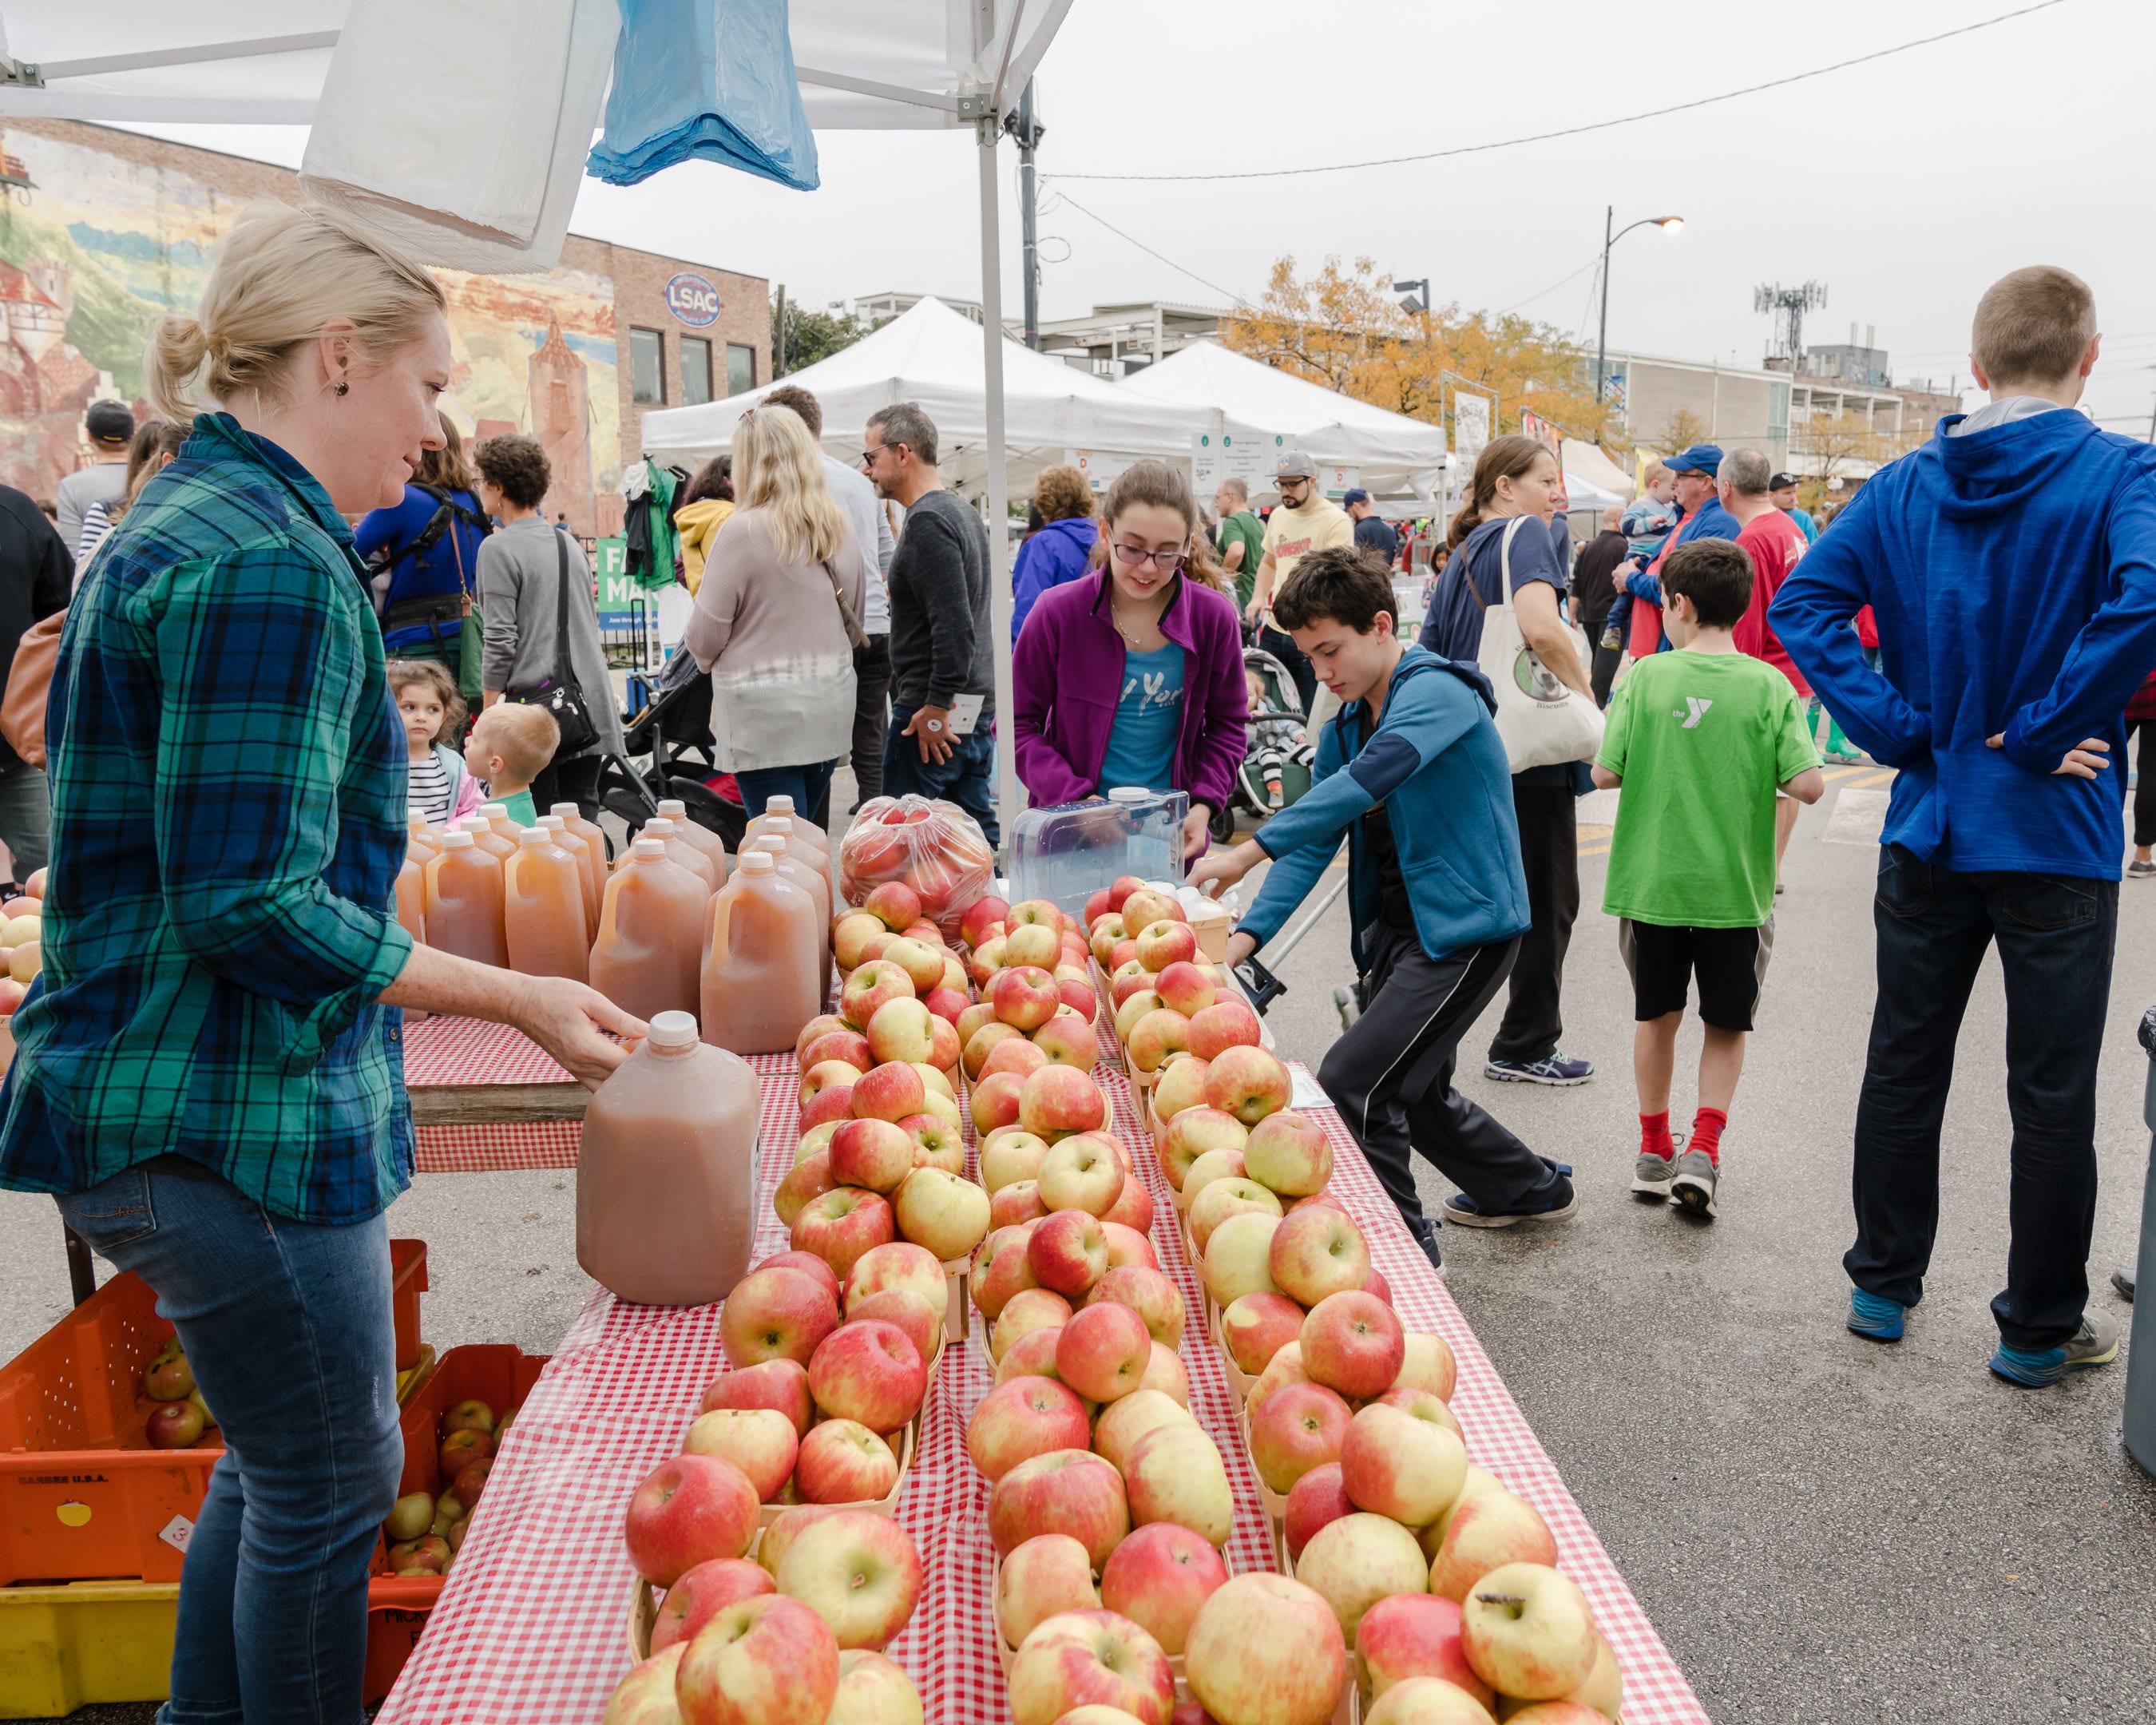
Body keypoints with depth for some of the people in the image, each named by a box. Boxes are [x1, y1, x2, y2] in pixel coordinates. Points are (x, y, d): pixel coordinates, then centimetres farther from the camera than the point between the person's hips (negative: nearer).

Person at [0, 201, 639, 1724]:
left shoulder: (180, 525, 12)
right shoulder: (273, 567, -21)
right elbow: (248, 906, -24)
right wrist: (513, 996, -19)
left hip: (153, 1087, 10)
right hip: (232, 1121, -10)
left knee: (280, 1460, 25)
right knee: (330, 1487, 8)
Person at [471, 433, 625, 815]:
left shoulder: (499, 549, -8)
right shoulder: (568, 543, 14)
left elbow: (500, 641, -12)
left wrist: (488, 711, -5)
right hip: (590, 706, 7)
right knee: (582, 818, 8)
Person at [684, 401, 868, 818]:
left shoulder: (744, 531, -13)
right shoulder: (841, 530, 5)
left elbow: (704, 638, -10)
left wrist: (716, 663, 11)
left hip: (764, 715, -6)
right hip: (830, 710, 6)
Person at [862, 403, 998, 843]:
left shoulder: (928, 522, -15)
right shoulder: (964, 512, 16)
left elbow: (953, 623, -24)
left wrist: (936, 707, -21)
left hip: (929, 716, -10)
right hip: (977, 706, 10)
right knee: (979, 835, 12)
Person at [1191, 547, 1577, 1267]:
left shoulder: (1437, 693, -18)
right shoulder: (1343, 726, 9)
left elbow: (1369, 779, -35)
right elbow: (1313, 841, 3)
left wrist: (1247, 852, -41)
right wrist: (1249, 932, -12)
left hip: (1465, 926, -9)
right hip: (1395, 929, 10)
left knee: (1350, 1084, -17)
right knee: (1411, 1092, 22)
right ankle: (1534, 1188, 45)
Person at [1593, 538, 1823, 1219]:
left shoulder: (1646, 676, -7)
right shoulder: (1769, 686, -7)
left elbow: (1605, 773, -9)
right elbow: (1807, 784, -13)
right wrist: (1757, 772, 7)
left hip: (1650, 880, 1)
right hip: (1733, 886, 0)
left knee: (1655, 1015, 18)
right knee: (1726, 1025, 15)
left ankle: (1654, 1150, 28)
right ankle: (1703, 1150, 3)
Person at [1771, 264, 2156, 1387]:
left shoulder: (1905, 485, 3)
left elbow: (1802, 601, -6)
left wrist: (1899, 727, -7)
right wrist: (2044, 731, -18)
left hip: (1929, 828, 4)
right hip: (2057, 833, -3)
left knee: (1904, 1065, 15)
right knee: (2052, 1093, 8)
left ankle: (1883, 1284, 28)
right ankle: (2040, 1329, 21)